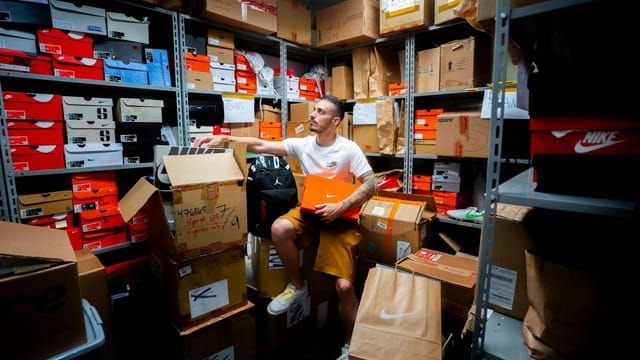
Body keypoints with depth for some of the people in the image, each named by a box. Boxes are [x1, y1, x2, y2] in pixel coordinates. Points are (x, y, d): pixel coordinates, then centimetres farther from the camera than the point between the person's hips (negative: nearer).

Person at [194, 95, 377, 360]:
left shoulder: (349, 149, -11)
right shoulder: (302, 144, 0)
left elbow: (371, 185, -13)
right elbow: (261, 145, -1)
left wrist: (340, 207, -23)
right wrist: (224, 138, -10)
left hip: (341, 217, -3)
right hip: (310, 210, 4)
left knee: (344, 286, -12)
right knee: (279, 228, -30)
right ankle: (297, 286, -2)